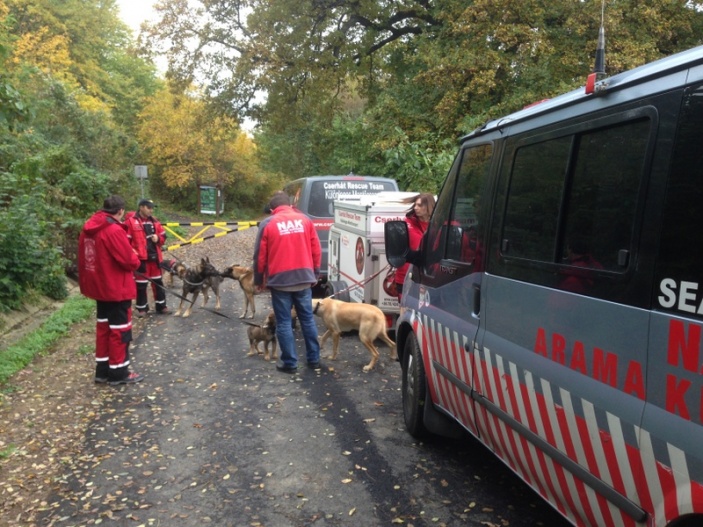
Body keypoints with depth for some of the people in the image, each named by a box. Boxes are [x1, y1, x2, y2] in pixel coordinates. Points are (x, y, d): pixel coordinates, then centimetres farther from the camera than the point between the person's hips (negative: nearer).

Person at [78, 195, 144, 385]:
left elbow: (84, 257, 13)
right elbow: (129, 261, -20)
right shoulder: (114, 230, -21)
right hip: (117, 288, -8)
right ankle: (118, 372, 11)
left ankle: (103, 369, 25)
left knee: (103, 326, 17)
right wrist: (135, 258, 1)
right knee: (119, 329, 3)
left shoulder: (89, 227, 6)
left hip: (99, 286, 9)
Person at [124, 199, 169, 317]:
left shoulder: (154, 221, 9)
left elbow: (163, 236, 17)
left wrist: (158, 238, -5)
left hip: (154, 257, 6)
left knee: (158, 282, 13)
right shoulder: (131, 221, -10)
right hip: (140, 258, -6)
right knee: (141, 284, 5)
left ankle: (161, 306, 22)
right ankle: (142, 308, 18)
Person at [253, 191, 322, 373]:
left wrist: (259, 280, 11)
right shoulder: (305, 220, 6)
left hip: (280, 279, -3)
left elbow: (260, 255, 0)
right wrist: (315, 274, 17)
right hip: (304, 278, 3)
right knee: (307, 319, 13)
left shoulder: (267, 224, -2)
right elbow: (316, 249, 7)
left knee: (284, 322, 6)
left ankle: (290, 363, 10)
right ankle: (314, 359, 20)